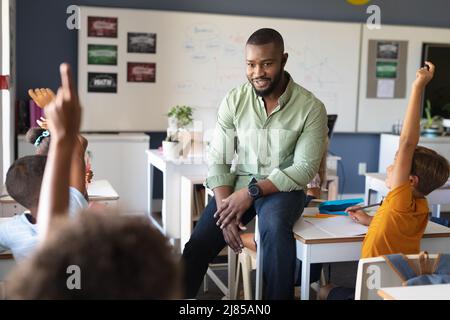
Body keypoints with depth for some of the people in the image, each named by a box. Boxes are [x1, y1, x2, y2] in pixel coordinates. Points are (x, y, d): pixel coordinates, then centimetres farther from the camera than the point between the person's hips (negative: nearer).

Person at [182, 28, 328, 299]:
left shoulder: (311, 108, -9)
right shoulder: (234, 101, -2)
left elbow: (305, 169, -12)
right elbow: (218, 161, -2)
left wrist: (252, 191, -22)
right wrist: (226, 212, -17)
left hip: (283, 187, -2)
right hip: (239, 185, 2)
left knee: (275, 227, -36)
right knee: (197, 246, -18)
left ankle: (279, 296, -17)